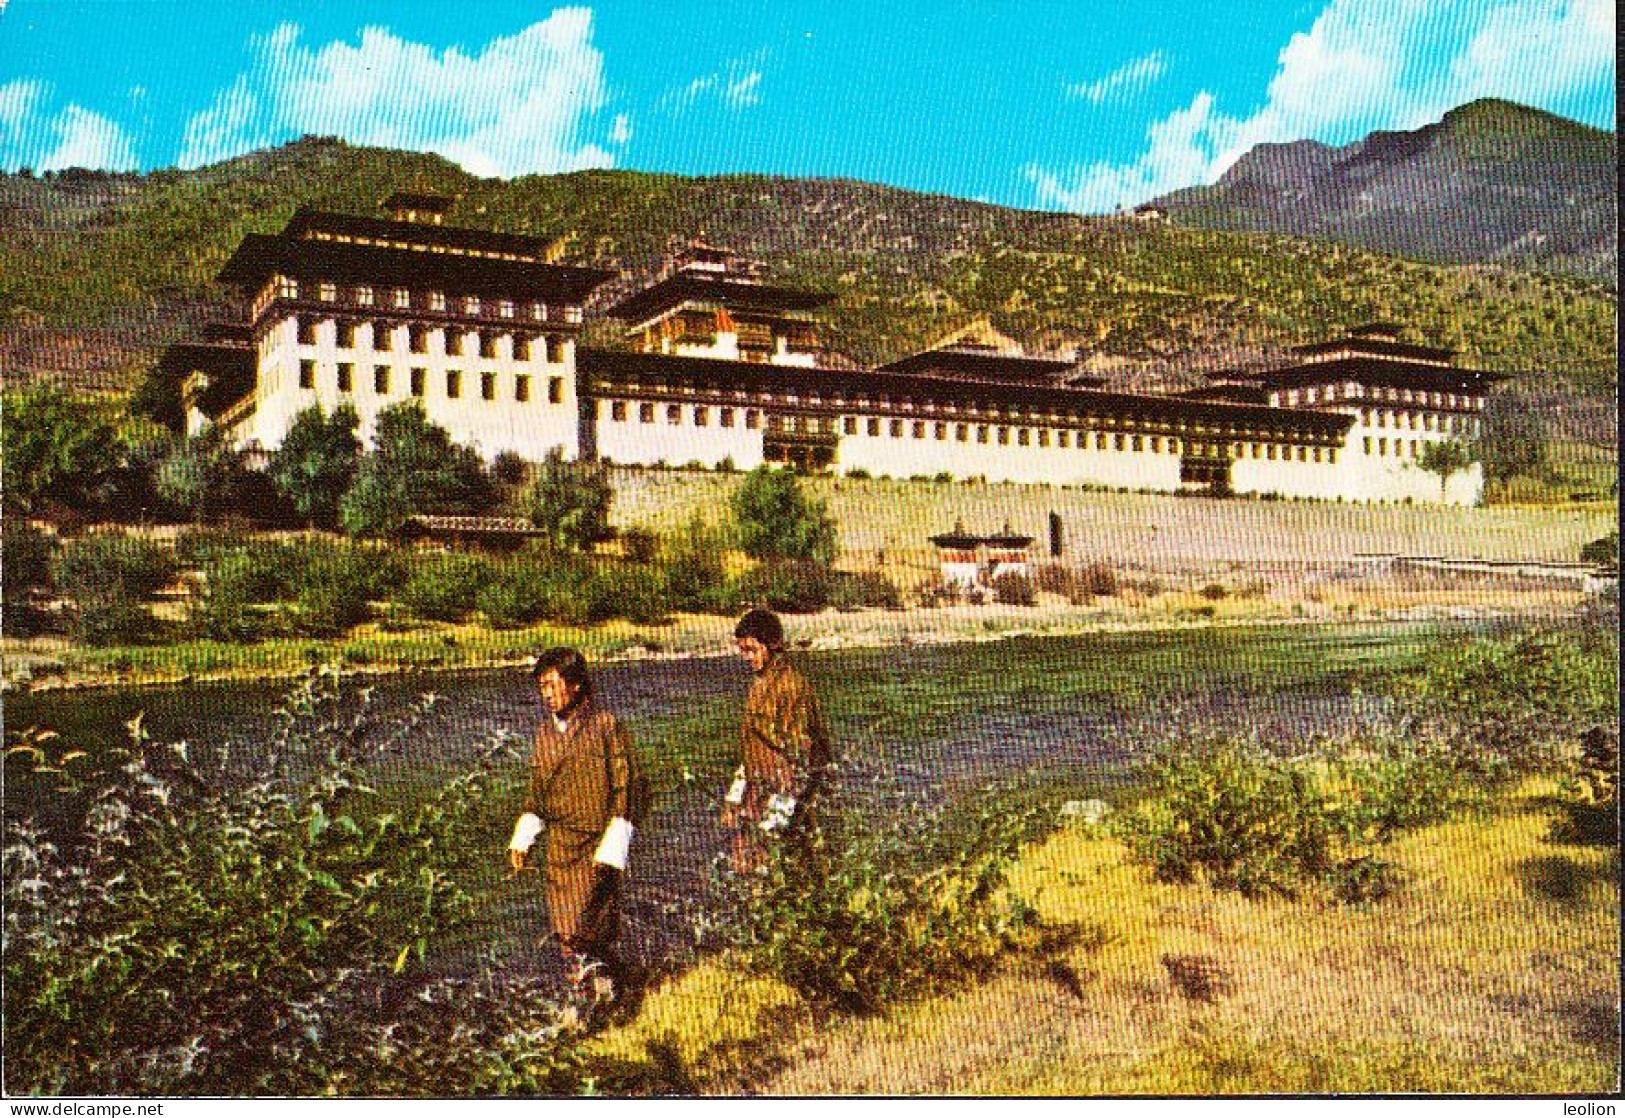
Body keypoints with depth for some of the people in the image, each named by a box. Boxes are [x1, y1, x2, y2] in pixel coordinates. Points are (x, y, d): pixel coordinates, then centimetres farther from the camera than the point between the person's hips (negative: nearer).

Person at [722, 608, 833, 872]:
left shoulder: (790, 684, -19)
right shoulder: (761, 682, 11)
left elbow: (799, 752, -21)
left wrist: (778, 815, -22)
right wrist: (735, 795, 18)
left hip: (786, 783, -9)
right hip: (760, 785, 9)